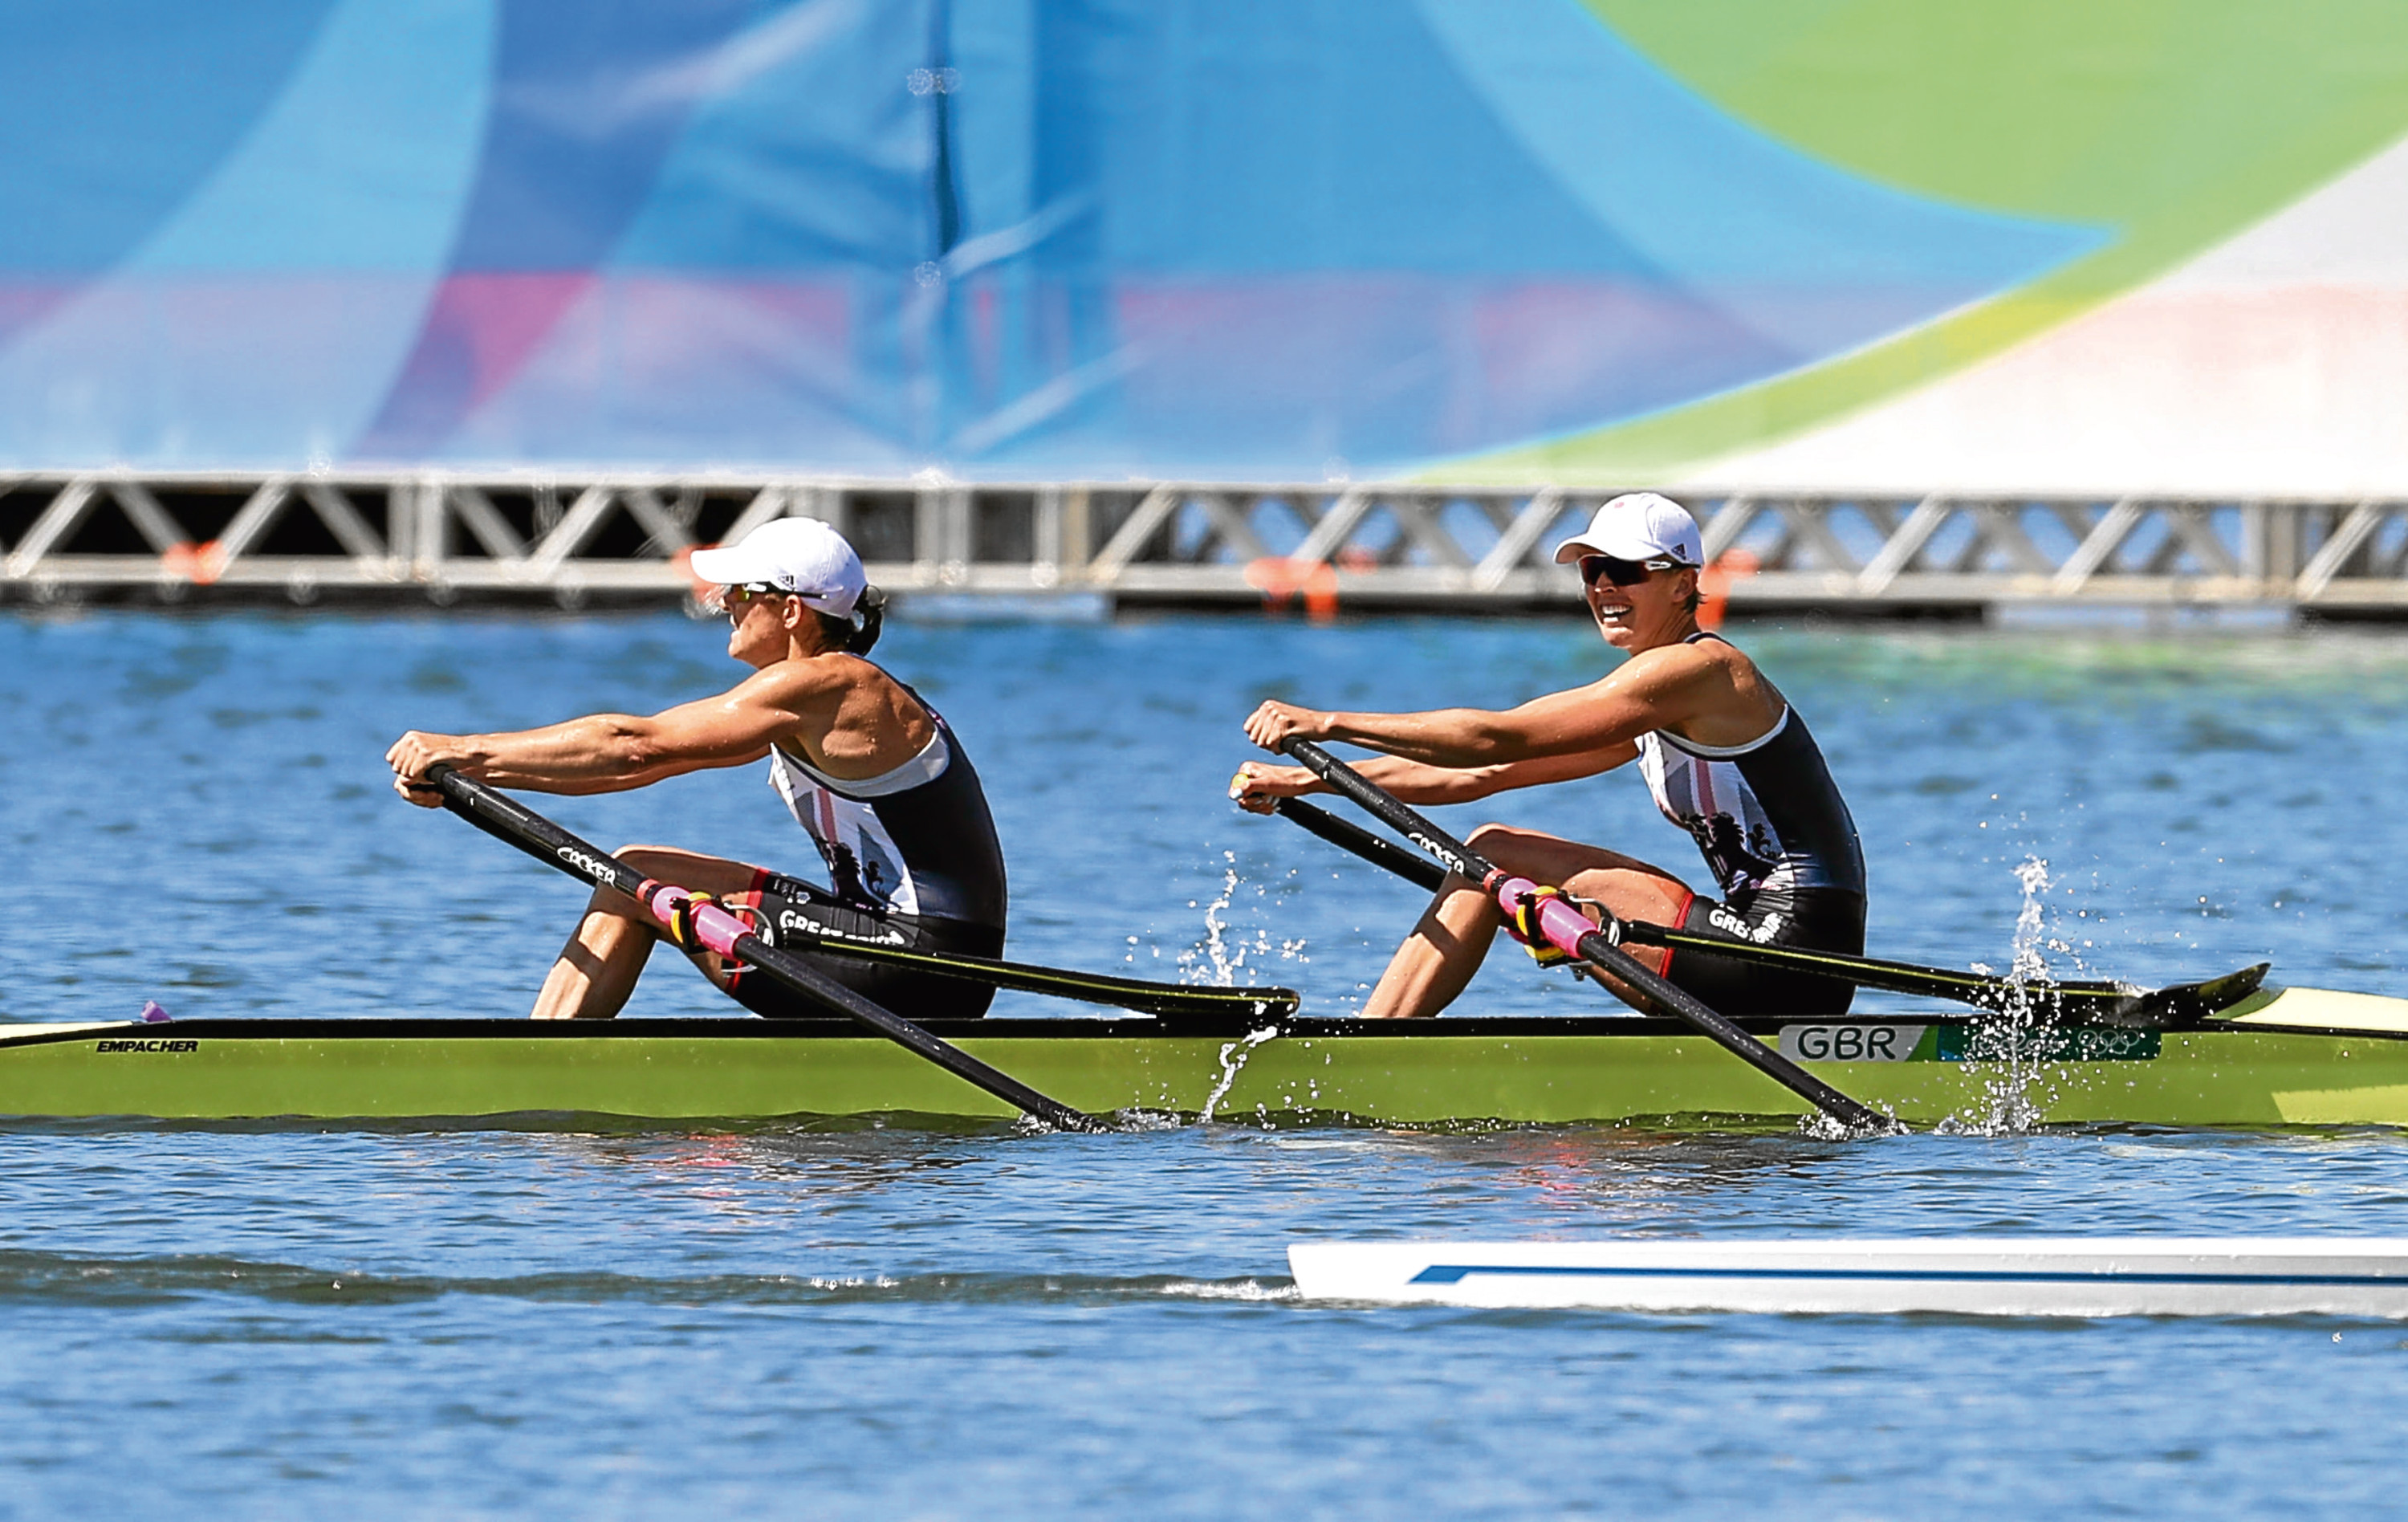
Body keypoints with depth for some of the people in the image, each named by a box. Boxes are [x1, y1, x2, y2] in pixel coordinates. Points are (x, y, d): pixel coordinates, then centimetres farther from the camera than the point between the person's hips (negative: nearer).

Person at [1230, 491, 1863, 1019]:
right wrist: (1310, 780, 13)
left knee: (1494, 854, -8)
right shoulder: (1648, 706, 19)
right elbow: (1484, 775, 18)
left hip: (1788, 956, -10)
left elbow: (1496, 739, -14)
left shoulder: (1694, 669, -10)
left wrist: (1330, 724, -11)